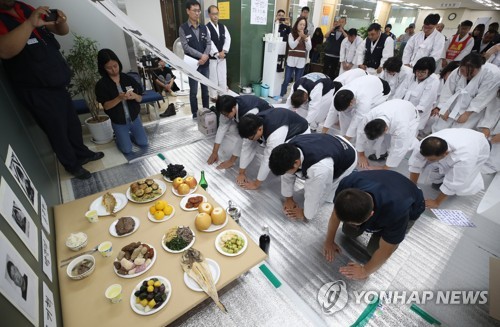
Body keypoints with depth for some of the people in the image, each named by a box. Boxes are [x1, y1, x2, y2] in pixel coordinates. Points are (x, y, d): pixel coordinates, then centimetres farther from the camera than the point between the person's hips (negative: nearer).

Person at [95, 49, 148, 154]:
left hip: (134, 118, 2)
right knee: (127, 149, 0)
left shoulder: (128, 79, -6)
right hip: (118, 122, -2)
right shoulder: (101, 84, -12)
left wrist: (134, 96, -28)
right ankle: (118, 136, 32)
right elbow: (106, 106, -16)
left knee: (143, 143, 8)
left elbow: (140, 99, -5)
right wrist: (119, 98, -33)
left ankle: (129, 134, 38)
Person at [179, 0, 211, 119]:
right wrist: (201, 56, -19)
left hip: (205, 64, 4)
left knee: (205, 89, 13)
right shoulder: (183, 28, -6)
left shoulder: (204, 27, 7)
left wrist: (205, 55, -17)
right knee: (193, 91, 4)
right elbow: (185, 47, -13)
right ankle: (195, 113, 16)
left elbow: (209, 43, 2)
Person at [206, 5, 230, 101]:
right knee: (213, 77, 3)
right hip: (212, 58, -5)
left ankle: (222, 94, 24)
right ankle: (213, 96, 16)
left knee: (223, 77, 10)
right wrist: (217, 54, -20)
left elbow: (228, 39, 0)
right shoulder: (207, 28, -8)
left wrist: (224, 51, -14)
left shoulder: (223, 27, 8)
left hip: (223, 57, 5)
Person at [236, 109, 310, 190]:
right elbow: (246, 148, -13)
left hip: (300, 134, -7)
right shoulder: (254, 124, -21)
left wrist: (256, 184, -26)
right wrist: (241, 173, -8)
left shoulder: (275, 133, -43)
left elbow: (268, 159, -37)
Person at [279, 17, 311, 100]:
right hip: (291, 61, -2)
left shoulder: (307, 36, 8)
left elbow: (309, 48, -4)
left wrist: (305, 38, -15)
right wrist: (299, 37, -17)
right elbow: (292, 46, -13)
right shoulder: (291, 34, 2)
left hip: (301, 62, 2)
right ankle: (281, 96, 15)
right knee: (287, 80, 1)